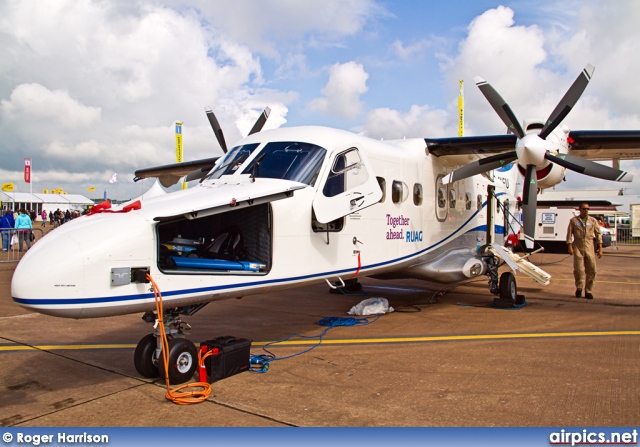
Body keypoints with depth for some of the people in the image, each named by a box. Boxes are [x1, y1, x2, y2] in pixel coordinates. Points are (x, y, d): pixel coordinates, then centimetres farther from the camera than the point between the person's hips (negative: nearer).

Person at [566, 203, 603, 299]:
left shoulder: (593, 221, 10)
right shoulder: (574, 220, 6)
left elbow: (598, 234, 9)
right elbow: (569, 234, 4)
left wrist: (600, 248, 2)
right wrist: (570, 246, -6)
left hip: (589, 248, 2)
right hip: (578, 248, -2)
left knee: (591, 270, 0)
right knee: (579, 269, -4)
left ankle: (588, 291, 10)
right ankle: (579, 288, 15)